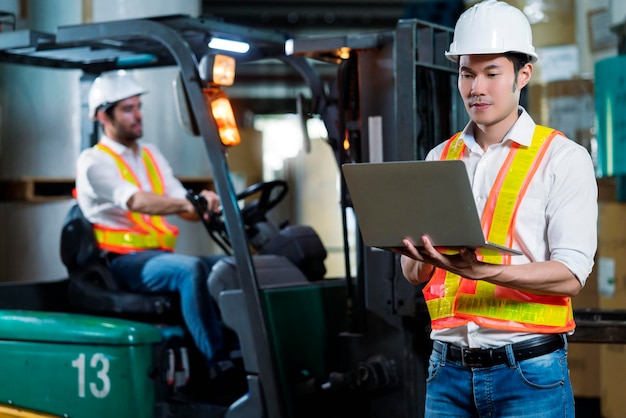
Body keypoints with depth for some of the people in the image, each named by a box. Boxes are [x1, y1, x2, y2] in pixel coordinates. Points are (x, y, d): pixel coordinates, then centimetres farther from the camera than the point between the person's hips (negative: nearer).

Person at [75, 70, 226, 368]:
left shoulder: (151, 155, 18)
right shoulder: (94, 162, -5)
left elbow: (183, 207, 9)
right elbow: (137, 201, -24)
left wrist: (206, 204, -15)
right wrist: (190, 202, -38)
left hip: (159, 255, 7)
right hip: (123, 262, -7)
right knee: (192, 268, -33)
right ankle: (217, 362, -35)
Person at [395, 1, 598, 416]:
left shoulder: (563, 158, -2)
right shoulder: (439, 159, 11)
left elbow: (570, 274, -12)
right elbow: (414, 275, 11)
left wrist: (481, 271, -26)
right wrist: (420, 253, -12)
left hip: (528, 372, -4)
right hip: (449, 368, 4)